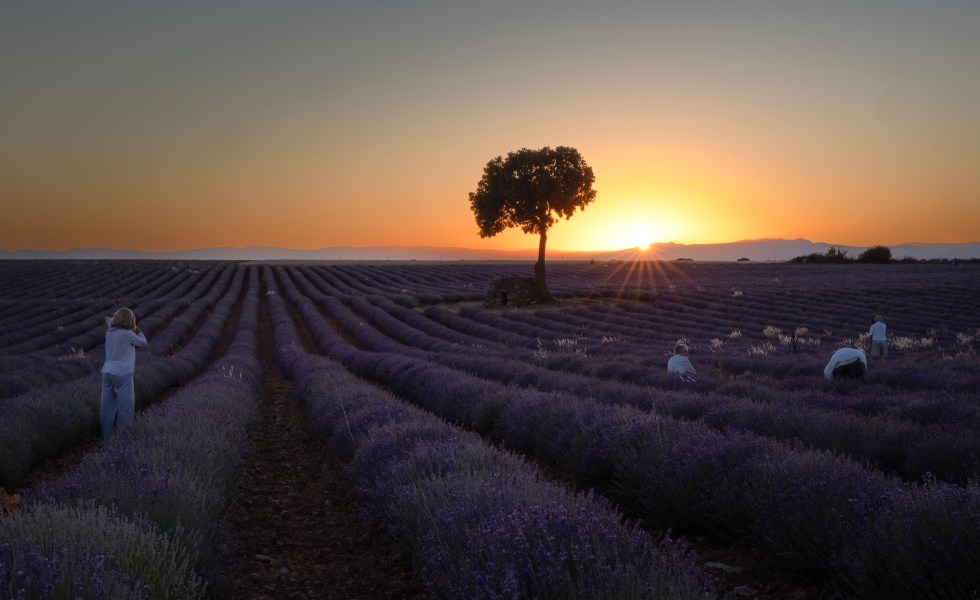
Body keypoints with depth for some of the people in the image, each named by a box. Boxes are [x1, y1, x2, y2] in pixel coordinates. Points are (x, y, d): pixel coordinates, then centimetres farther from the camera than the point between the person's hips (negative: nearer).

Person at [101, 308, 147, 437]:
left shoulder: (109, 333, 8)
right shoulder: (127, 334, -11)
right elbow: (143, 343, 4)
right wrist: (136, 330, 15)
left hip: (107, 372, 7)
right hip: (122, 374, -7)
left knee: (107, 406, 12)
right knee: (126, 406, 3)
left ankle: (106, 434, 19)